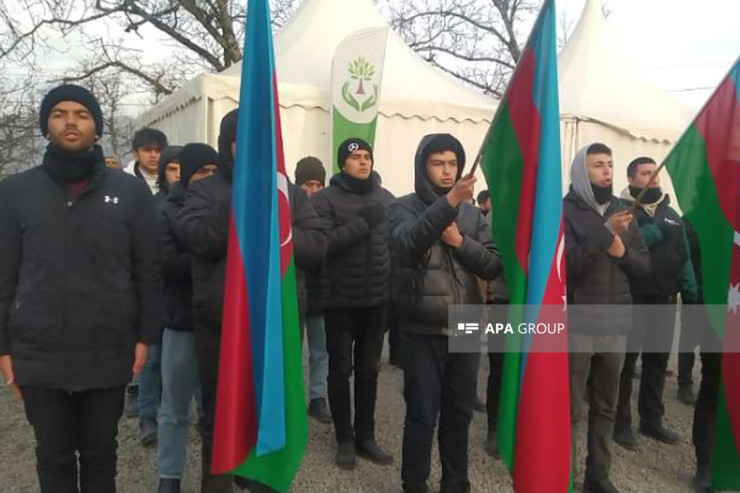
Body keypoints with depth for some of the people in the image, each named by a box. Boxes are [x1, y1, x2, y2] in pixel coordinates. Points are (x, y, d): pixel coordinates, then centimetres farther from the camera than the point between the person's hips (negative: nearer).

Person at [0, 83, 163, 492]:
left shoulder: (131, 192, -2)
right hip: (38, 354, 1)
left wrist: (145, 335, -2)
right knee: (53, 457, 15)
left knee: (100, 452, 17)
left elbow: (149, 271, 0)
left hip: (109, 353, 0)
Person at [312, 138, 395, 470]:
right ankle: (345, 439, 22)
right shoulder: (326, 199, -7)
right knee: (341, 370, 7)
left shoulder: (385, 198, 7)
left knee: (369, 370, 13)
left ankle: (365, 437, 27)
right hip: (340, 300, -4)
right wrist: (362, 221, -22)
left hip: (377, 299, 4)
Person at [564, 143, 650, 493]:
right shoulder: (564, 211, -6)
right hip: (576, 325, -5)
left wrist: (622, 251, -9)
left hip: (616, 324, 6)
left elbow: (644, 265, 10)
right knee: (569, 408, 2)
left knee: (606, 406, 15)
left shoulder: (622, 211, 11)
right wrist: (604, 232, -23)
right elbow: (567, 265, -18)